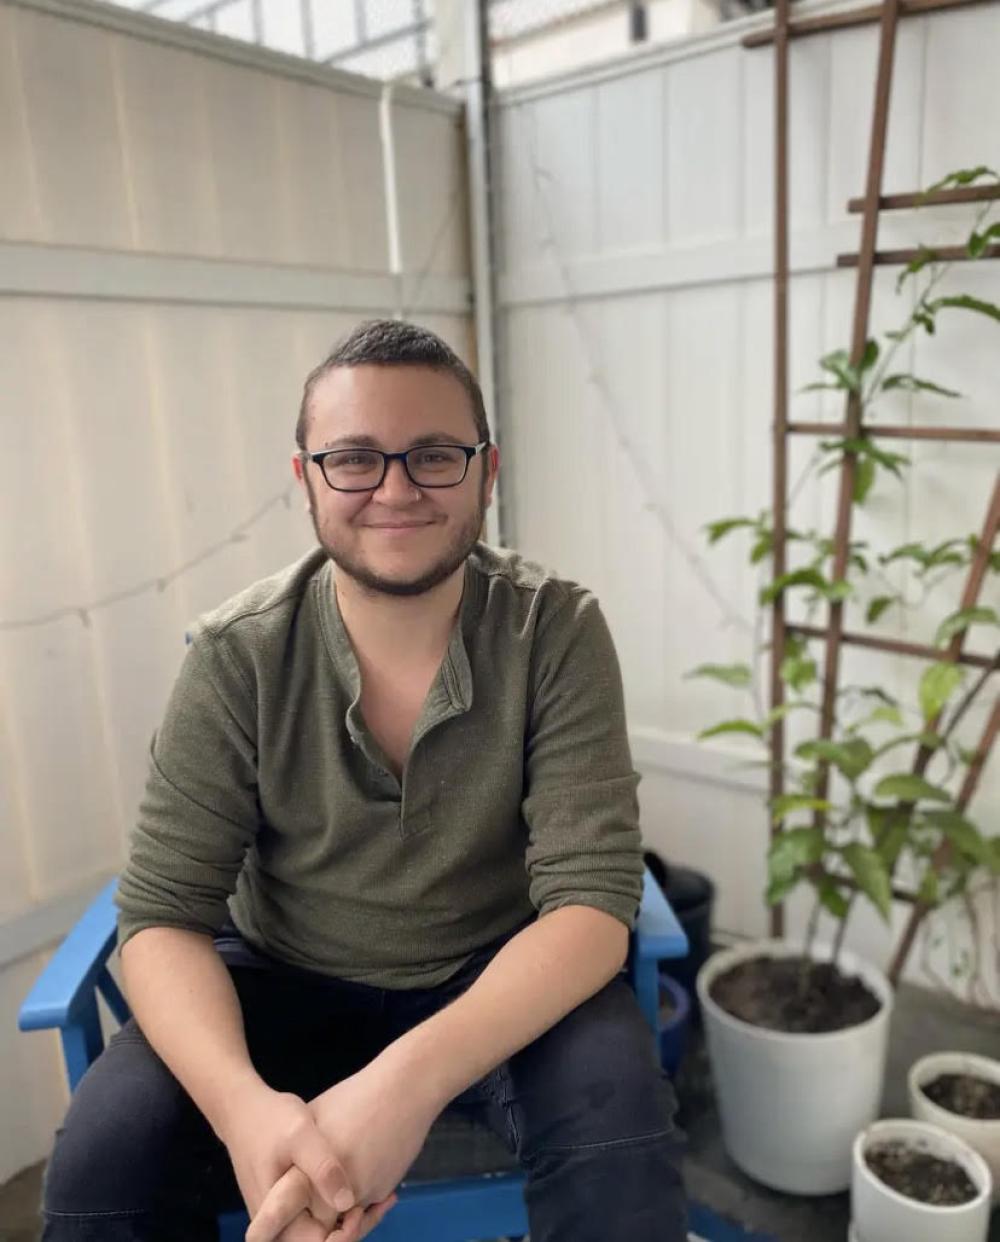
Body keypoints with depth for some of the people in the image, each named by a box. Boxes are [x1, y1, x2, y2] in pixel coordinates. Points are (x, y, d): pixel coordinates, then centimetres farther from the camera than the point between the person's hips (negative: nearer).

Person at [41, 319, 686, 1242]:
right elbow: (162, 913, -13)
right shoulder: (238, 655, -15)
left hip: (502, 982, 0)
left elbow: (592, 900, -21)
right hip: (284, 983, 1)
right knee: (107, 1149, -22)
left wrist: (414, 1077, -37)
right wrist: (245, 1104, -33)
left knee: (617, 1117, -28)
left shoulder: (557, 631, -17)